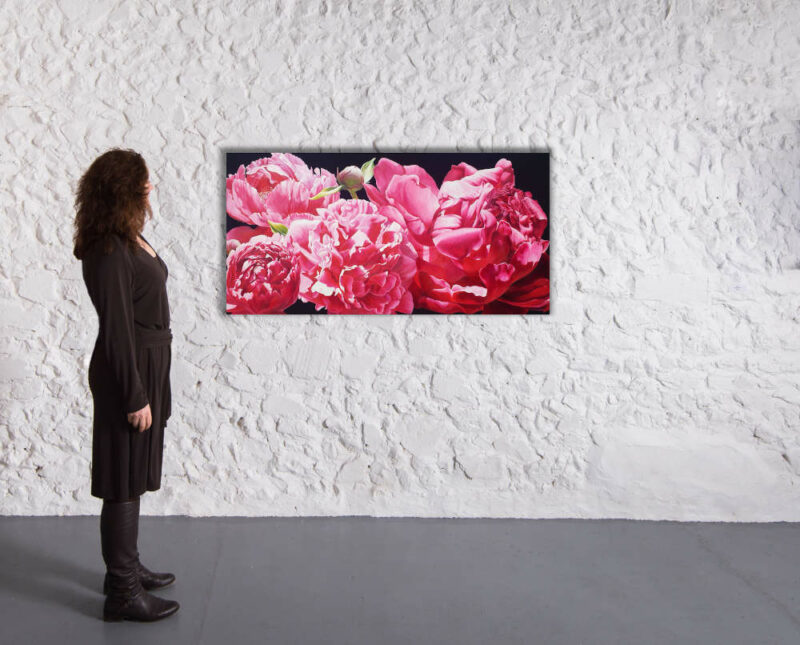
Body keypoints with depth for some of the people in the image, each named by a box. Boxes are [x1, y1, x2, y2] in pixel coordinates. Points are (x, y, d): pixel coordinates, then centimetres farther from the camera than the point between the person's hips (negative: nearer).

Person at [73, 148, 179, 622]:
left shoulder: (131, 240, 10)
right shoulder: (110, 251, -20)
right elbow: (117, 328, -21)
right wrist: (135, 396, -20)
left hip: (148, 365, 10)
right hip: (128, 371, -10)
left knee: (133, 477, 18)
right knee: (124, 481, -1)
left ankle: (127, 567, 33)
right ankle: (122, 593, 10)